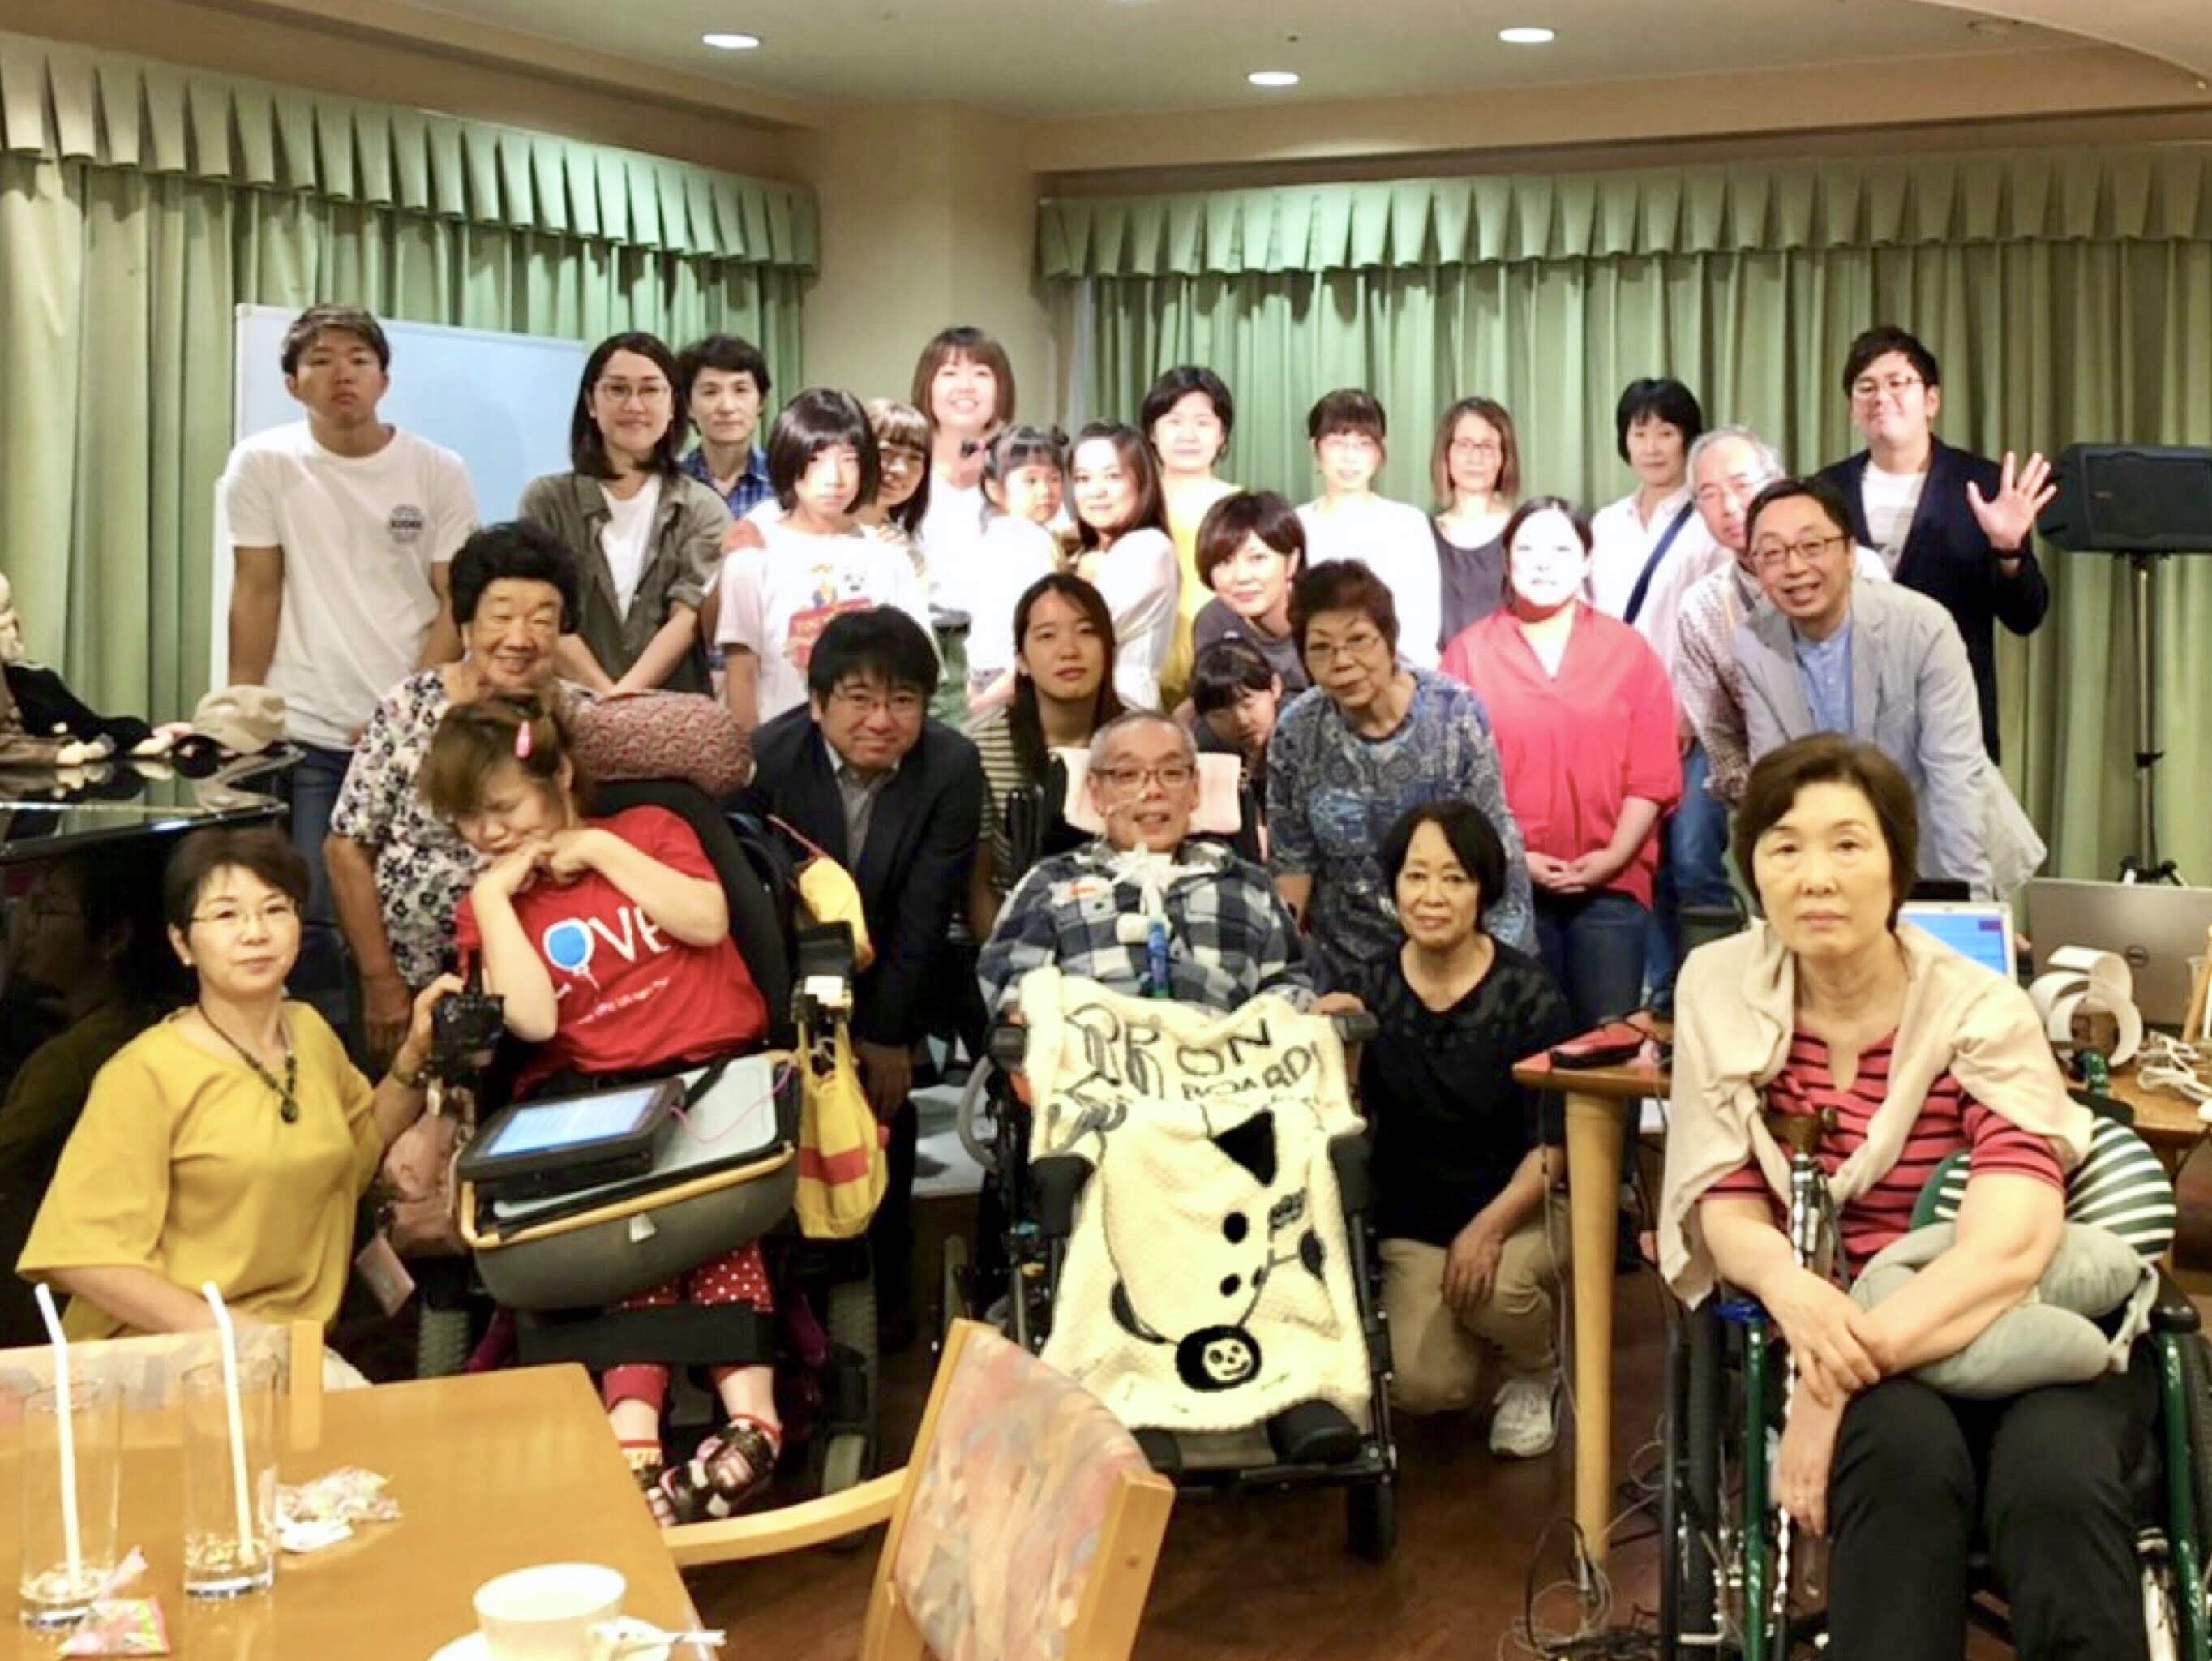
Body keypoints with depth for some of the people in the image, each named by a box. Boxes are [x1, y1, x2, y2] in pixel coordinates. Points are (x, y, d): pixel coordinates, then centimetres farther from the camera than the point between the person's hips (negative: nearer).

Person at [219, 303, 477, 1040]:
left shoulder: (438, 472, 2)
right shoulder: (262, 464, 1)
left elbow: (457, 606, 2)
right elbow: (255, 597, 3)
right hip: (303, 733, 0)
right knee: (312, 915, -2)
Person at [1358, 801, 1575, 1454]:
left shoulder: (1525, 992, -11)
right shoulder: (1371, 990, -3)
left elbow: (1555, 1142, -10)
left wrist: (1489, 1227, -24)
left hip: (1521, 1206, -2)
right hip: (1413, 1225, 2)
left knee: (1494, 1287, -34)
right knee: (1421, 1386, -19)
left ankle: (1535, 1376, 3)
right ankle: (1471, 1324, 18)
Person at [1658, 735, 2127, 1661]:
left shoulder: (1982, 1015, -10)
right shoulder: (1719, 990, -1)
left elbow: (2010, 1244, -23)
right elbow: (1726, 1206, -2)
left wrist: (1843, 1380, -33)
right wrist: (1789, 1286, -27)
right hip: (1831, 1333, 1)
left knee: (2057, 1481, -33)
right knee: (1902, 1451, -34)